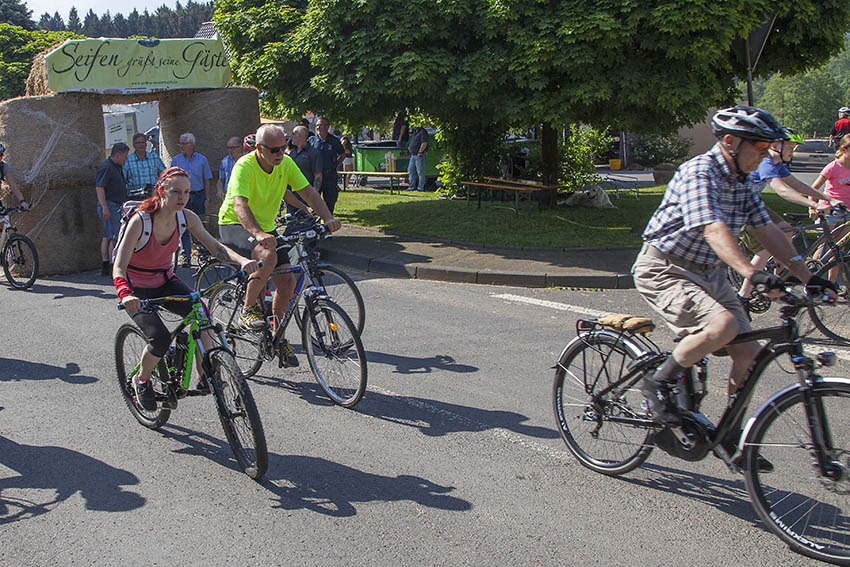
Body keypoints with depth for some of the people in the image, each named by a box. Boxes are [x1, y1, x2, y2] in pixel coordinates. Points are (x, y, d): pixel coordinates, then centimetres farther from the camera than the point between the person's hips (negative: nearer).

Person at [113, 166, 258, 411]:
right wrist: (125, 294, -51)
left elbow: (216, 247, -11)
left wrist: (242, 260, -31)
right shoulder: (140, 221, -26)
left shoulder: (187, 218, -11)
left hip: (165, 281, 4)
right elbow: (119, 267, -30)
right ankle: (142, 380, 6)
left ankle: (203, 378, -9)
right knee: (160, 338, -25)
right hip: (137, 289, -4)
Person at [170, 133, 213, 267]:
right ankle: (186, 256, 0)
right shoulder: (176, 160, 7)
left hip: (199, 195, 0)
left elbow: (206, 180, 6)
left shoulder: (202, 159, 5)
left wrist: (207, 198, 1)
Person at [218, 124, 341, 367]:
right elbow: (239, 206, -36)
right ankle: (248, 309, -14)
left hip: (265, 228, 6)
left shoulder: (286, 164, -5)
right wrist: (258, 234, -53)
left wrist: (328, 218, -24)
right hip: (234, 226, -6)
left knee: (287, 281, -4)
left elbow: (308, 192, -6)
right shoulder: (245, 166, -24)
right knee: (267, 256, -35)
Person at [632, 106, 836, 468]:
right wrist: (753, 274, -47)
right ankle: (658, 384, -11)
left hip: (708, 273, 9)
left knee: (749, 351, 1)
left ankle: (731, 437, 17)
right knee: (722, 324, -32)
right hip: (663, 270, -8)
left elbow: (767, 231, 6)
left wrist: (807, 277, -1)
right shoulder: (699, 173, -21)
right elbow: (713, 229, -35)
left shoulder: (744, 183, 6)